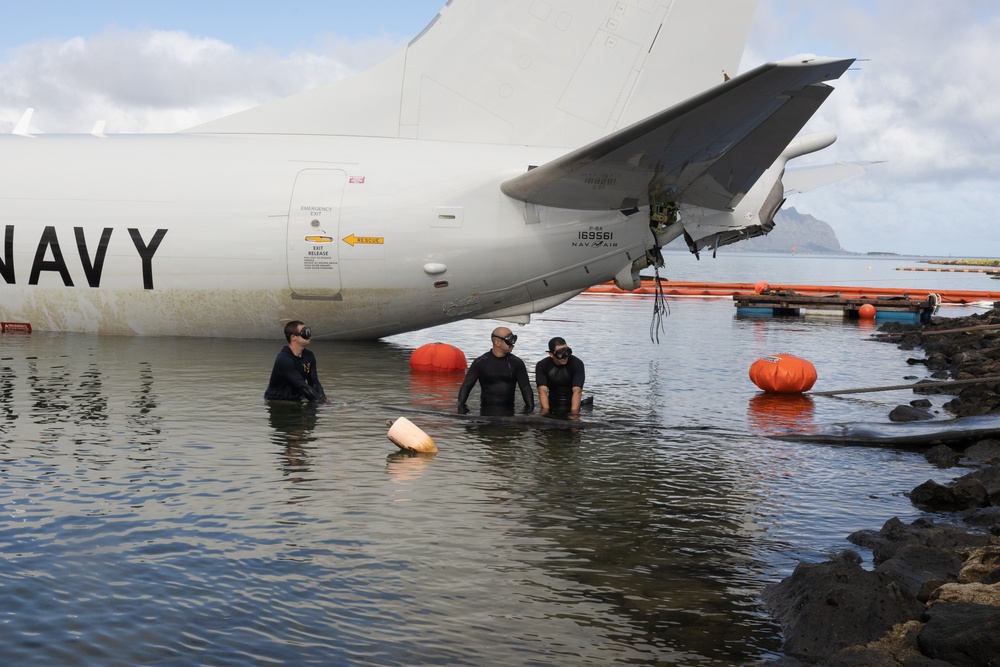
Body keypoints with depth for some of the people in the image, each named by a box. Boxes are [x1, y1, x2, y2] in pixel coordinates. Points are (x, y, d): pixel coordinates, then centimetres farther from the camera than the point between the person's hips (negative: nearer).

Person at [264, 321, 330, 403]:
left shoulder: (309, 356, 4)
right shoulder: (284, 359, -21)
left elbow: (314, 382, 1)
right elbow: (302, 386, -26)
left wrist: (323, 399, -17)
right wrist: (322, 402, -28)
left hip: (296, 400, 7)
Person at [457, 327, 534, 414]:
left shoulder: (517, 363, 7)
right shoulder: (480, 363, 2)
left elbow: (526, 387, 7)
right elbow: (466, 386, 1)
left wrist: (530, 408, -5)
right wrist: (461, 406, -12)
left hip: (509, 414, 2)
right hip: (487, 413, -2)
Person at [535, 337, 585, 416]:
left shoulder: (577, 364, -13)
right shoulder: (542, 365, -7)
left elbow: (577, 391, -21)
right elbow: (543, 391, -17)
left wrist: (574, 414, -33)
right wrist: (545, 412, -32)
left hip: (572, 406, -2)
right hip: (552, 408, 2)